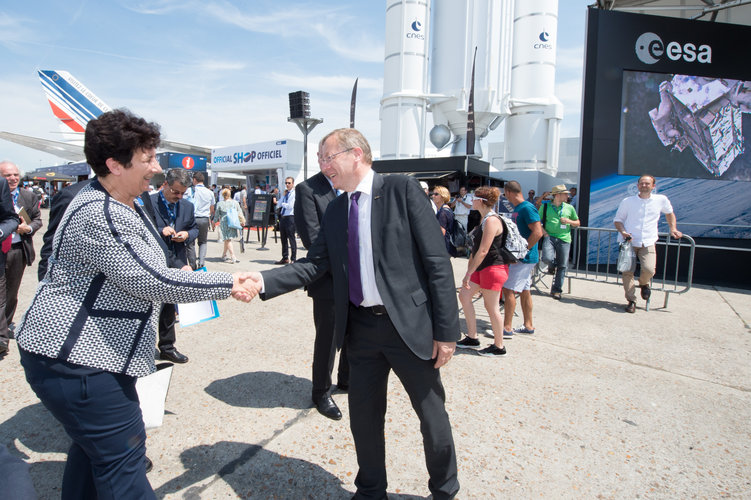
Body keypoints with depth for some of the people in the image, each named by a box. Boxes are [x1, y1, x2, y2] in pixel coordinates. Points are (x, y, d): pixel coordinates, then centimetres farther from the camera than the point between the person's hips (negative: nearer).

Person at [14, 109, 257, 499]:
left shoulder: (123, 206, 11)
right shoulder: (99, 216, -24)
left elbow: (133, 274, 23)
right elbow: (152, 281, -27)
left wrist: (177, 277, 8)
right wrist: (228, 285, -21)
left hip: (82, 352, 11)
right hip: (77, 360, -11)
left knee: (92, 446, 22)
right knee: (122, 457, -3)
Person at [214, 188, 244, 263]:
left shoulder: (219, 204, -3)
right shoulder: (235, 203, 4)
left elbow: (216, 215, 4)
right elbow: (240, 213, 7)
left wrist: (214, 222, 19)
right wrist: (243, 221, 19)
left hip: (224, 223, -3)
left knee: (228, 240, -2)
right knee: (227, 239, 16)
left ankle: (233, 257, -11)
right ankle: (224, 255, 28)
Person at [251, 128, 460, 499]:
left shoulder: (401, 189, -7)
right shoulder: (335, 210, 10)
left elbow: (438, 262, -10)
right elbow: (313, 265, 5)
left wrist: (446, 330, -13)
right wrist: (263, 281, -11)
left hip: (409, 324, -4)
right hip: (360, 327, 5)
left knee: (433, 417, 12)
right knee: (363, 417, 16)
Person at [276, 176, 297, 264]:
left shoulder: (294, 194, -5)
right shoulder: (285, 193, 16)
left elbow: (290, 206, -15)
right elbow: (278, 205, 8)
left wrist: (283, 204, 1)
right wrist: (283, 196, 0)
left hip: (290, 217, -8)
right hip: (282, 217, 8)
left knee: (291, 238, -4)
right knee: (283, 239, 13)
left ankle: (293, 259, 1)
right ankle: (285, 258, 22)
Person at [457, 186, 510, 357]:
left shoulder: (491, 220, -19)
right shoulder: (485, 218, 13)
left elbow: (483, 251, -23)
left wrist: (469, 273, -20)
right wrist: (470, 266, 18)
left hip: (494, 268, -10)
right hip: (482, 267, 10)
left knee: (491, 307, 0)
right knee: (464, 295, 11)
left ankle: (498, 347, 16)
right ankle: (472, 338, 21)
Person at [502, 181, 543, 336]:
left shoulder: (527, 208, -16)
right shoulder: (517, 209, 14)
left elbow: (538, 232, -23)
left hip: (524, 258, -10)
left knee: (508, 289, -8)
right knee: (524, 291, 14)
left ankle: (507, 328, -2)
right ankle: (528, 325, 24)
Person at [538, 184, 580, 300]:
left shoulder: (569, 208, 11)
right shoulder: (545, 207, 5)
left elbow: (577, 223, 20)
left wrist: (569, 221, -1)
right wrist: (544, 233, -8)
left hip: (564, 239, 2)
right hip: (550, 237, -2)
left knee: (562, 266, 0)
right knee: (547, 258, -25)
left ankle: (556, 290, 12)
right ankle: (553, 264, 14)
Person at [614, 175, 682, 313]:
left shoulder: (661, 200, 7)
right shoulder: (627, 201, 3)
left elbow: (670, 213, 27)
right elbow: (618, 220, 8)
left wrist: (673, 229, 17)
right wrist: (623, 232, -10)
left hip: (648, 243, 0)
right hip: (629, 242, 0)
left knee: (649, 269, -19)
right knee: (627, 272, -6)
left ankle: (644, 283, 16)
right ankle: (631, 301, 9)